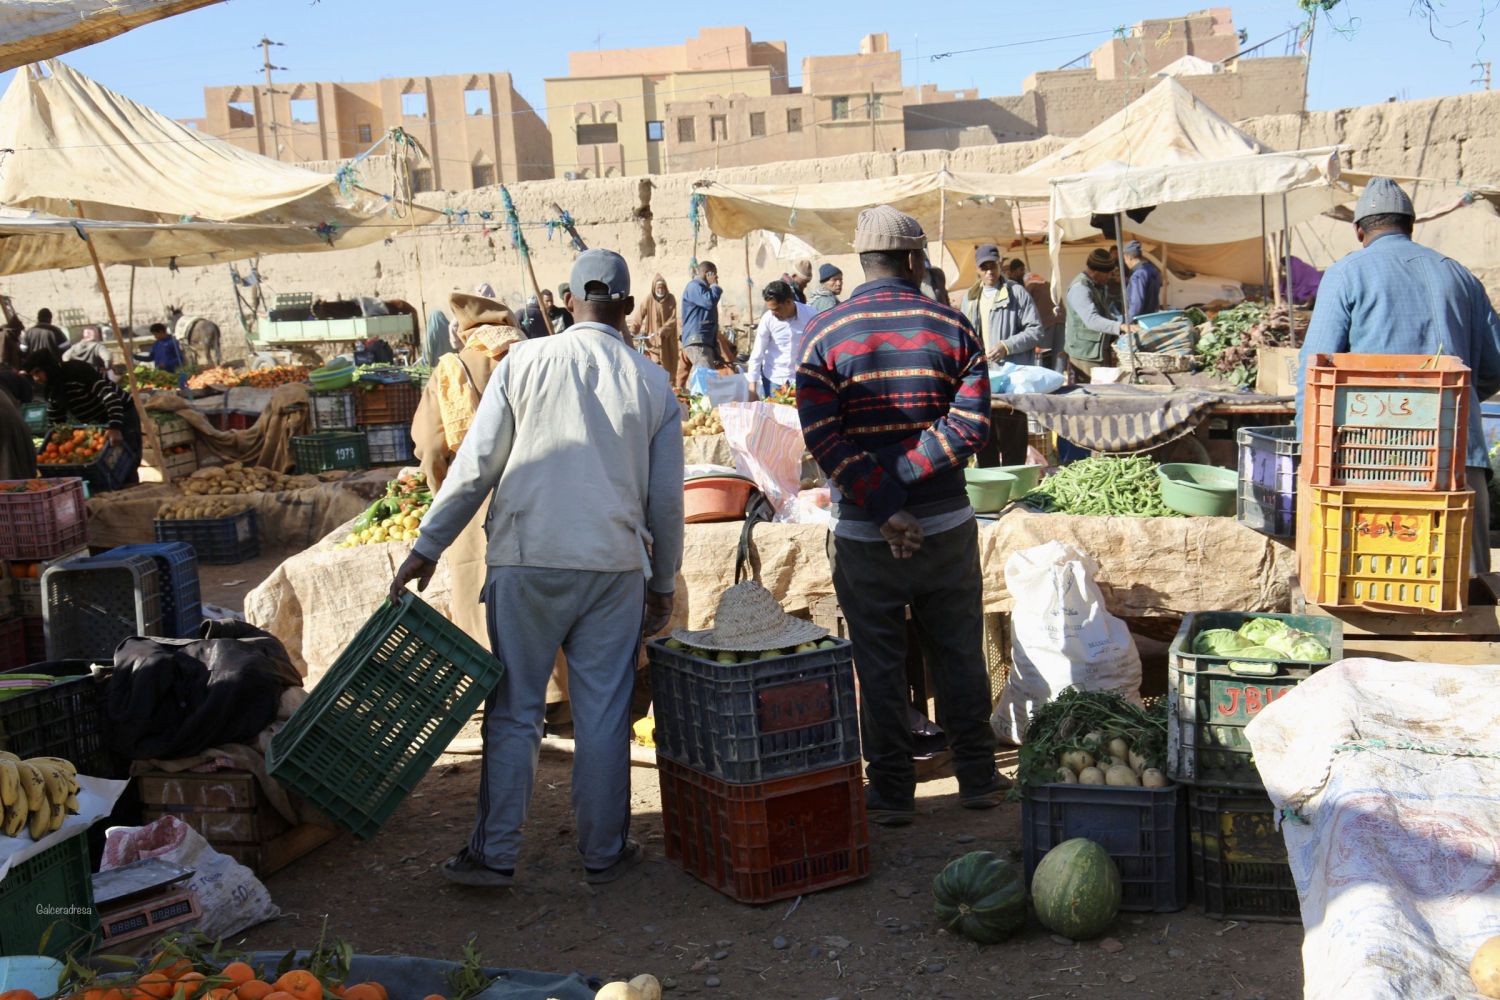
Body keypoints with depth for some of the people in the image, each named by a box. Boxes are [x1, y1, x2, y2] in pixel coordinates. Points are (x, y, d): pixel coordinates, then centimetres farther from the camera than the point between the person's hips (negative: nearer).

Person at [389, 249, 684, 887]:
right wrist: (662, 583, 19)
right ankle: (604, 852, 18)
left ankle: (494, 854, 13)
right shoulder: (653, 383, 4)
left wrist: (427, 548, 6)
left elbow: (475, 467, -2)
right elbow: (666, 499, 8)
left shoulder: (523, 363, -1)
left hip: (527, 561, -1)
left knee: (513, 710, 7)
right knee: (604, 714, 9)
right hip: (616, 567, 1)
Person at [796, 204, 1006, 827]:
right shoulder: (952, 328, -1)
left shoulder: (824, 333, -3)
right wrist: (902, 485, -12)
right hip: (946, 524, 1)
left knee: (878, 664, 8)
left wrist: (878, 505, -14)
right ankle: (978, 777, 26)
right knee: (959, 655, 15)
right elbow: (970, 424, -11)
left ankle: (891, 792, 16)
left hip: (863, 535, -1)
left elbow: (822, 436, -13)